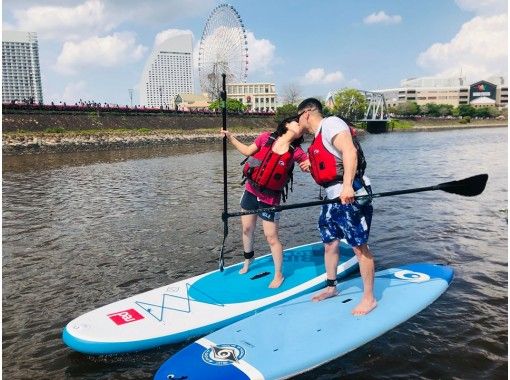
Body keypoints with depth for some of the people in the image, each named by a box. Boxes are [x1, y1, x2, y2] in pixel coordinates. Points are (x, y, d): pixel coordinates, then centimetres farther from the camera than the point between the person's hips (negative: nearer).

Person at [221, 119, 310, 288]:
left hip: (270, 198, -3)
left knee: (271, 237, 1)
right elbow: (248, 151, 5)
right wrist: (230, 137, -1)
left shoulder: (297, 152, -14)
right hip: (251, 191, 3)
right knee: (247, 229, 18)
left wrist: (309, 166, -27)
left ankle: (278, 275, 21)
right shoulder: (266, 138, -10)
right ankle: (248, 260, 45)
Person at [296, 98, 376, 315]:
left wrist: (347, 185, -34)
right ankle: (331, 287, 34)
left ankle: (369, 298, 9)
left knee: (359, 246, -3)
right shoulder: (319, 136, 20)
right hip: (334, 198, 10)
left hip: (350, 195, -10)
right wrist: (311, 166, 21)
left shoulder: (331, 124, -9)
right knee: (329, 243, 17)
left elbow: (349, 151, -24)